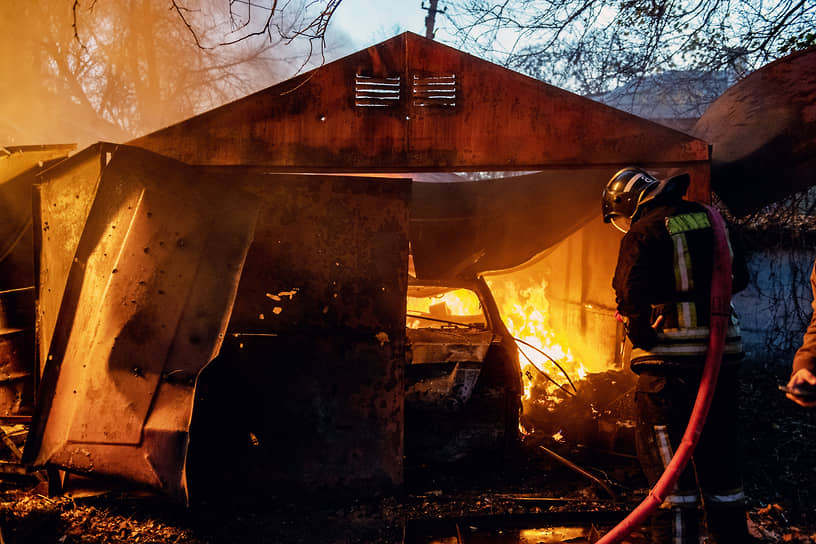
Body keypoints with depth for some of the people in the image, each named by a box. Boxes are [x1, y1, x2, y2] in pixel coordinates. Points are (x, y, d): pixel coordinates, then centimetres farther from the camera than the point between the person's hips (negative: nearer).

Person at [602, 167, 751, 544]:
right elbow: (738, 276, 18)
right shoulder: (706, 219, 12)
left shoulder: (644, 231, -9)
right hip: (721, 351, 7)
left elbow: (632, 291, -19)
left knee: (668, 456, 3)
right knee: (718, 449, 17)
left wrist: (639, 335, -2)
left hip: (672, 356, -7)